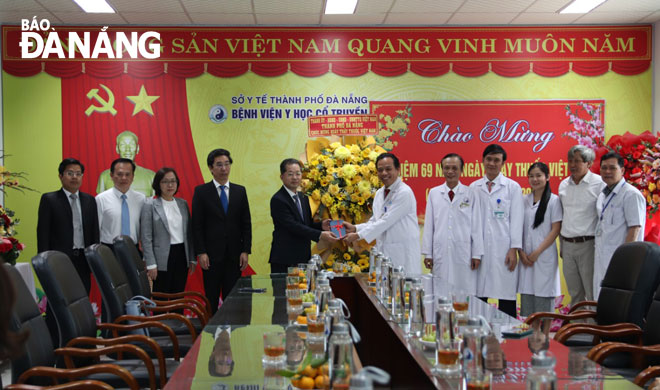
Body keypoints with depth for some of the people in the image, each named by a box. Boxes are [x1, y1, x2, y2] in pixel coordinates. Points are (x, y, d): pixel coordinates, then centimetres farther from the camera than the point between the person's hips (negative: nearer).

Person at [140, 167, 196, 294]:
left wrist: (192, 259, 8)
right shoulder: (150, 205, -4)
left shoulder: (183, 203, 10)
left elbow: (189, 233, 12)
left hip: (181, 255, 4)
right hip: (162, 259, -4)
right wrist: (151, 264, -13)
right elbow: (146, 238, -8)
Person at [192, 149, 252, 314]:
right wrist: (201, 252, -9)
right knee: (211, 299, 4)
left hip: (234, 255, 3)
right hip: (211, 254, -2)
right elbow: (197, 225, -2)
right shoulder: (201, 191, 0)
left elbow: (246, 223, 8)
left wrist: (245, 251, 0)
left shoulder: (240, 191, 9)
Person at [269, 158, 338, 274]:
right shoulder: (278, 200, -12)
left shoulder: (303, 198, 15)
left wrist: (321, 225, -4)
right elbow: (293, 226, -20)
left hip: (304, 258, 7)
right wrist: (320, 235, -26)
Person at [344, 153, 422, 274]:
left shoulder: (404, 193, -13)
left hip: (403, 255, -7)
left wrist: (358, 235, -13)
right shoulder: (379, 193, 15)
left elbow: (386, 221, -16)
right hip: (384, 251, 7)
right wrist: (355, 228, 3)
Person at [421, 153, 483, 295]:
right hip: (440, 254, 1)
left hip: (464, 254, -1)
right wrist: (427, 253, 5)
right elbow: (429, 225, 7)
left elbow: (476, 226, 3)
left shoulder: (470, 194, 3)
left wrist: (477, 254, -1)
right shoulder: (434, 193, 7)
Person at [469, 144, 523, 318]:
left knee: (506, 297, -2)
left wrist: (514, 249, -7)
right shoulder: (474, 188, 11)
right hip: (479, 249, 2)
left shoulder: (513, 187, 4)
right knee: (478, 295, 3)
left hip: (503, 250, -2)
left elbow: (516, 220, 0)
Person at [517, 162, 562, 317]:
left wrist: (537, 252, -11)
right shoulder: (525, 200, 9)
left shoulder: (553, 200, -3)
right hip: (526, 257, 4)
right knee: (526, 297, 7)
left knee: (543, 298, -1)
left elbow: (555, 230, -7)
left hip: (544, 256, -4)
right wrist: (521, 252, -2)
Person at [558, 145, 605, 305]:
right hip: (567, 244, 6)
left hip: (588, 244, -6)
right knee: (575, 294, 14)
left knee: (593, 294, -3)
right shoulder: (563, 185, 11)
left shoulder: (599, 184, -7)